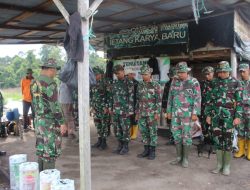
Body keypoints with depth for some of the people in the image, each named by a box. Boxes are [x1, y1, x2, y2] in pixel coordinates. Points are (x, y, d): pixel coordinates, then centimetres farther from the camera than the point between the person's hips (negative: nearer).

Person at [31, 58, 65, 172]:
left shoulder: (35, 83, 10)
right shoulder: (50, 83, -18)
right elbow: (54, 105, -20)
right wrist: (62, 123, -15)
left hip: (38, 120, 9)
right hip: (50, 122, -9)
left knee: (42, 150, 16)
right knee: (51, 151, -1)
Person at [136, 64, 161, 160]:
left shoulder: (155, 85, -5)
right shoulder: (140, 85, 10)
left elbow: (159, 100, -8)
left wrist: (157, 113, -14)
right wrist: (137, 112, 12)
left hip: (152, 113, -5)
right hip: (142, 113, 5)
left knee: (153, 132, 1)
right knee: (144, 132, 9)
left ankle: (152, 152, 10)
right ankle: (146, 150, 20)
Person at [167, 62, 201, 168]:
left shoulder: (194, 82, -6)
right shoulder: (174, 82, 8)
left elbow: (197, 98, -9)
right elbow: (170, 97, 13)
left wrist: (195, 113, -14)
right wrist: (169, 111, 11)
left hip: (187, 113, -5)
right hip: (175, 112, 5)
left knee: (186, 135, 0)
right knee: (176, 134, 8)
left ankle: (185, 158, 12)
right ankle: (179, 157, 19)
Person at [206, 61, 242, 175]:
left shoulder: (235, 83, -1)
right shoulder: (215, 83, 9)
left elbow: (239, 101, -3)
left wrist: (238, 116, -10)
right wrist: (208, 114, 8)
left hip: (228, 115, -3)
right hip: (215, 114, 3)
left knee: (228, 139, 2)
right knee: (217, 138, 7)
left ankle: (226, 166, 15)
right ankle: (219, 165, 19)